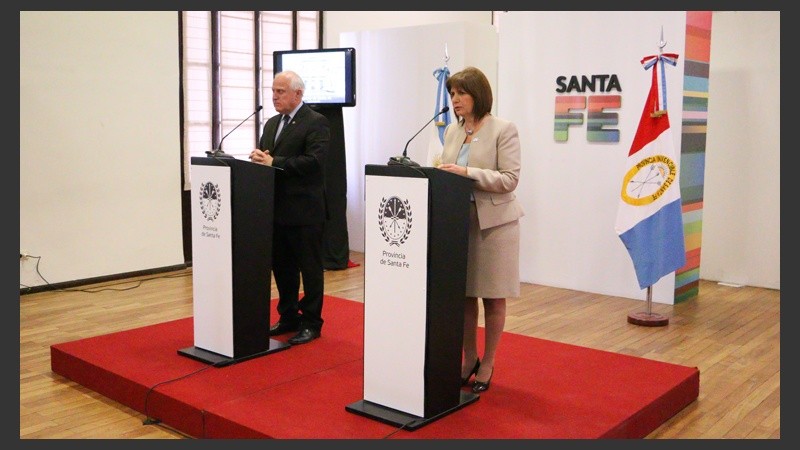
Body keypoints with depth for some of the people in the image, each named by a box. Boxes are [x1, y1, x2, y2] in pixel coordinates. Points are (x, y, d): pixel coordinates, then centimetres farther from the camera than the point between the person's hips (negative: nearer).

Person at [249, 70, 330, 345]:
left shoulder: (316, 123, -9)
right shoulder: (271, 123, 16)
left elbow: (313, 161, -20)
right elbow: (263, 155, 17)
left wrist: (274, 162, -22)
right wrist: (258, 157, -7)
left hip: (304, 210, -8)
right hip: (277, 209, 8)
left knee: (310, 268, 4)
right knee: (281, 266, 15)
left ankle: (311, 323, 14)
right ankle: (288, 317, 29)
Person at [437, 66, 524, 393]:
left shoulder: (504, 130, -7)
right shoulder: (452, 131, 11)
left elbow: (509, 179, -14)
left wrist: (467, 173, -22)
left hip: (493, 222, -5)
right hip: (458, 221, 5)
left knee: (492, 298, 6)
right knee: (463, 295, 9)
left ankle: (487, 363, 20)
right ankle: (469, 359, 25)